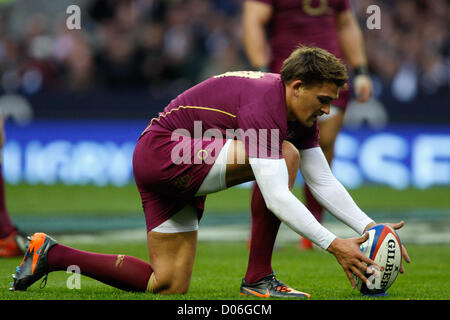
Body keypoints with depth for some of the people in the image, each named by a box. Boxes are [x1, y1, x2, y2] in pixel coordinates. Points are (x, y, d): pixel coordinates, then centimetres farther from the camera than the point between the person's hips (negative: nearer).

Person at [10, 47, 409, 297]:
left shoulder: (299, 111, 5)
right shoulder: (263, 103, -25)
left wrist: (370, 227, -2)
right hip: (166, 150, -10)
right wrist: (334, 245, -31)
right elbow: (276, 197, -32)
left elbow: (326, 182, 9)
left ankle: (52, 254, 13)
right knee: (284, 156, -23)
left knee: (169, 285, 7)